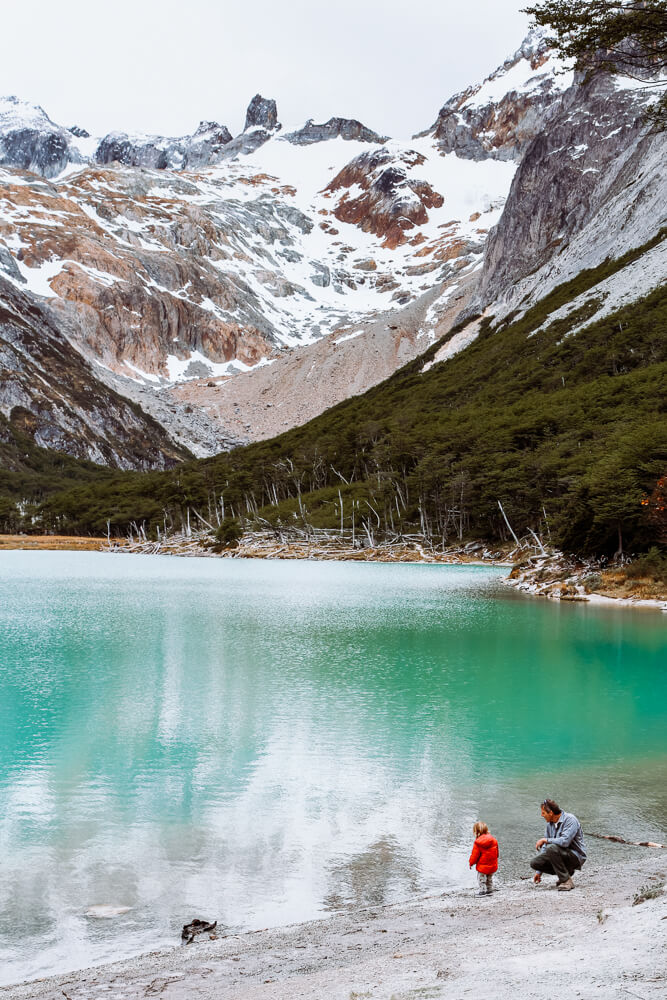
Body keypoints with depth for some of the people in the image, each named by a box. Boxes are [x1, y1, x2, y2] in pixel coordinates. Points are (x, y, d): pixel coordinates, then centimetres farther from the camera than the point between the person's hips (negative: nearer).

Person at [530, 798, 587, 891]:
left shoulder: (570, 820, -17)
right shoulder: (550, 824, 7)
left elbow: (565, 841, -32)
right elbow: (545, 847, 13)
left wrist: (545, 840, -19)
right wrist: (539, 872, 12)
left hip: (576, 856, -8)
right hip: (561, 855, 8)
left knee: (552, 848, -33)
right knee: (534, 863, -9)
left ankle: (566, 881, -20)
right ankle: (567, 872, 7)